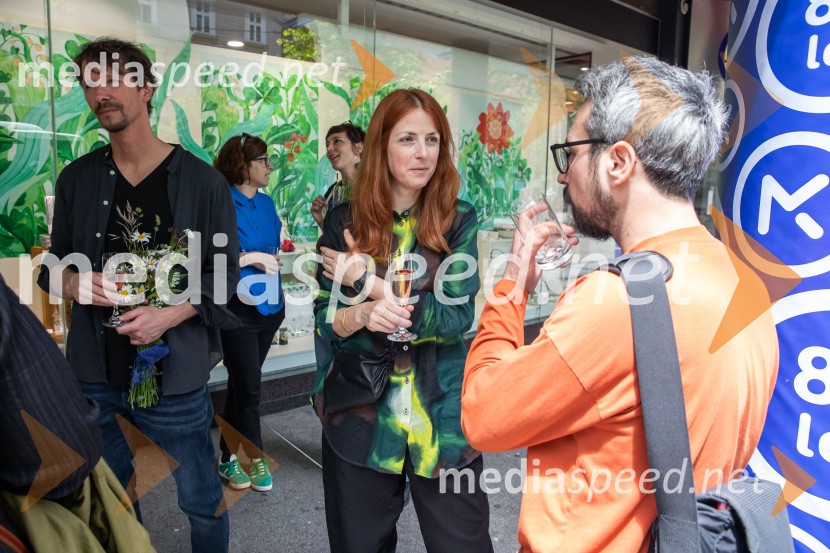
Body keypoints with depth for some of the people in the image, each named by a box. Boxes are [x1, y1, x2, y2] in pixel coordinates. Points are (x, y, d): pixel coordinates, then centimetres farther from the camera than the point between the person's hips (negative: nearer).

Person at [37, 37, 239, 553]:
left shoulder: (202, 180, -5)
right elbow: (56, 260, 14)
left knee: (202, 501, 11)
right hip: (96, 374, 4)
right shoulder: (77, 179, 6)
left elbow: (225, 271, -5)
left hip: (174, 376, -3)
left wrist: (170, 315, -20)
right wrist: (73, 282, -9)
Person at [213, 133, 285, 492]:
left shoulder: (266, 203, 9)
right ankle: (255, 459, 21)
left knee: (241, 385, 17)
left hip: (268, 306, 7)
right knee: (248, 387, 1)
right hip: (237, 310, -7)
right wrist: (250, 257, -18)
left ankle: (230, 458, 31)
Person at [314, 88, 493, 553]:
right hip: (359, 415, 1)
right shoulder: (345, 221, -1)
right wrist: (360, 315, -24)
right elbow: (325, 319, -2)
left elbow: (457, 317, -14)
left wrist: (368, 280, -16)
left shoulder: (459, 221, -4)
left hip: (442, 416, -1)